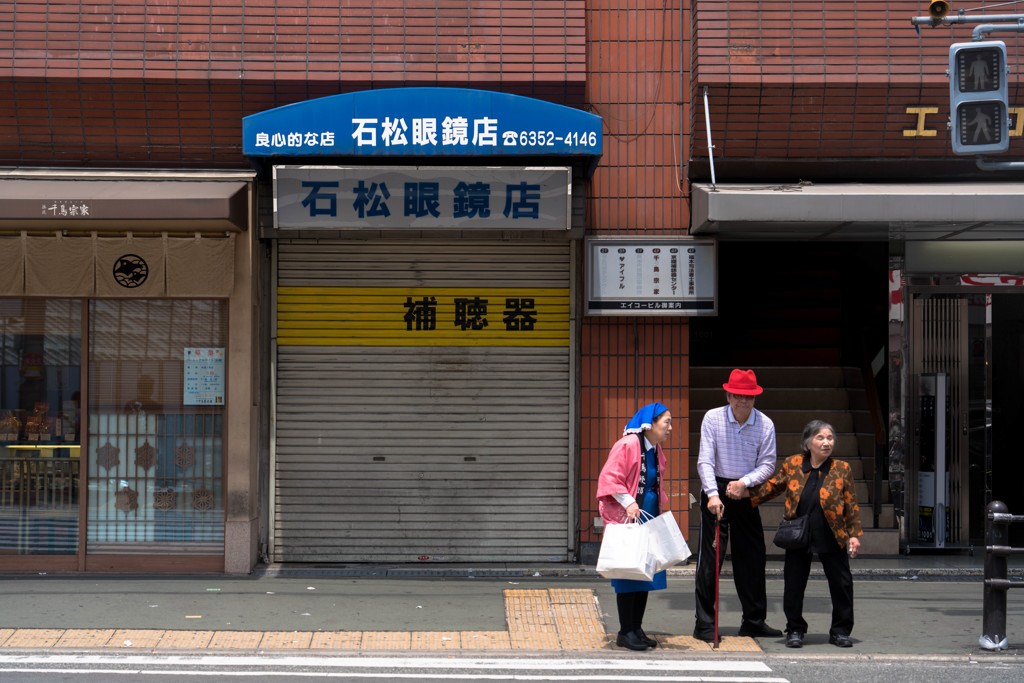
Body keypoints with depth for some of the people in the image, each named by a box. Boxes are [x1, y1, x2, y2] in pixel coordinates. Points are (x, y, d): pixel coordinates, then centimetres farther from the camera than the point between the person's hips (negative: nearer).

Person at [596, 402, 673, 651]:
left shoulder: (656, 450, 13)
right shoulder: (628, 444, -14)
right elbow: (609, 479, -18)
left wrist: (659, 514, 18)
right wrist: (629, 503, -24)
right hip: (626, 519, -8)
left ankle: (637, 629, 16)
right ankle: (625, 632, 1)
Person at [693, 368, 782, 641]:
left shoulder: (765, 424, -1)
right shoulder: (713, 418, -6)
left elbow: (767, 464, -1)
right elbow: (705, 460, -11)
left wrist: (745, 482, -18)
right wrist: (713, 494, -24)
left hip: (747, 493, 3)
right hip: (716, 491, -3)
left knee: (752, 557, 6)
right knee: (710, 557, -6)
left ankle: (754, 621, 18)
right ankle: (704, 624, -2)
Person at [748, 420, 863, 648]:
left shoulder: (842, 469, -2)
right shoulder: (792, 465, 0)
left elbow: (851, 505, 2)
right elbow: (772, 487, 12)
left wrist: (854, 534, -2)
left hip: (831, 539, -1)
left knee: (841, 584, 4)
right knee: (793, 584, 5)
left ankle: (840, 631, 20)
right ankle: (795, 630, 20)